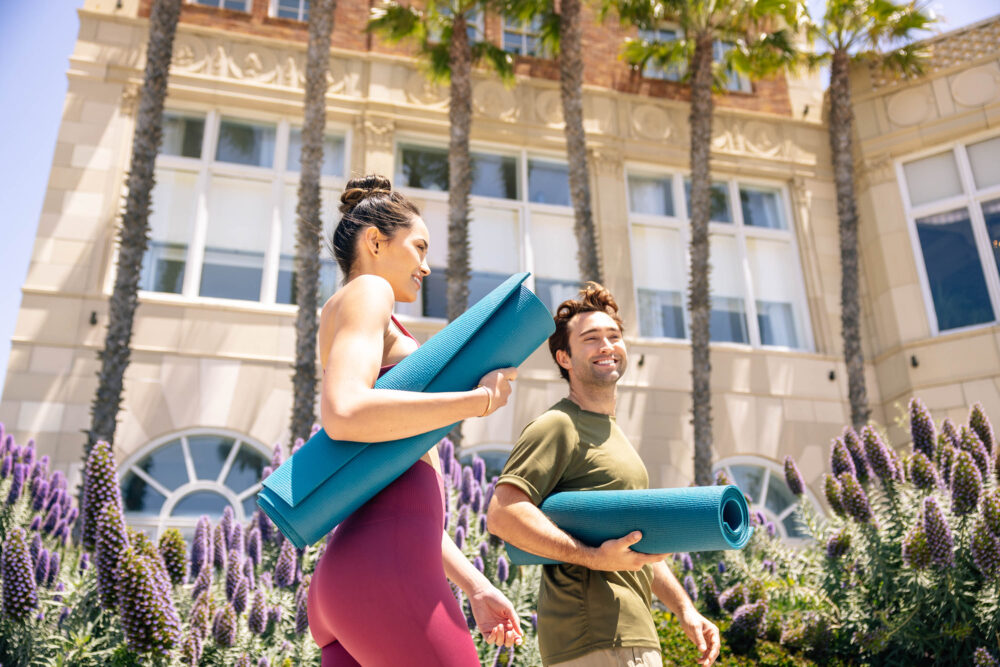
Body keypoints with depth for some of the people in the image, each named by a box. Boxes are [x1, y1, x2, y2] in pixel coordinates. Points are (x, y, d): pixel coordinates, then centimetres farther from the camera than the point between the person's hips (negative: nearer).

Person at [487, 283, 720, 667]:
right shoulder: (558, 426, -10)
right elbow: (502, 513, -23)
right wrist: (593, 557, -26)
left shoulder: (614, 434, 20)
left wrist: (684, 608, 17)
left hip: (628, 636, 9)